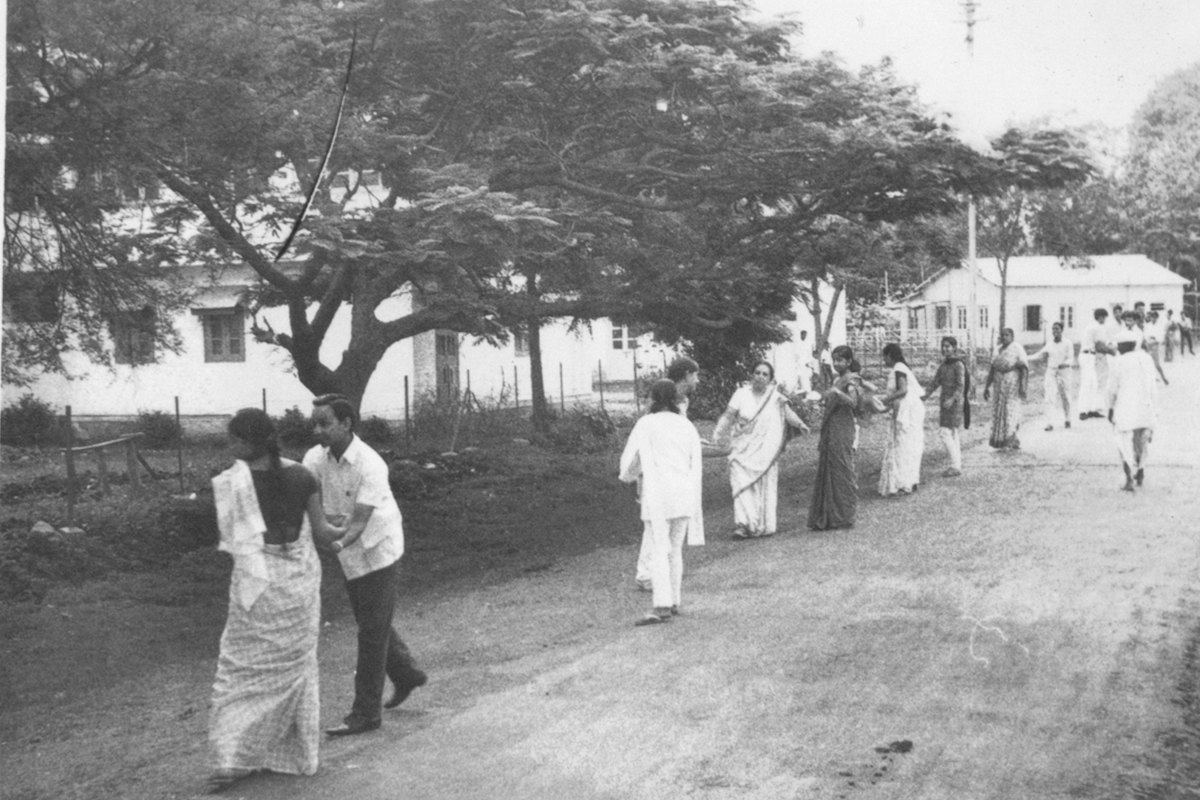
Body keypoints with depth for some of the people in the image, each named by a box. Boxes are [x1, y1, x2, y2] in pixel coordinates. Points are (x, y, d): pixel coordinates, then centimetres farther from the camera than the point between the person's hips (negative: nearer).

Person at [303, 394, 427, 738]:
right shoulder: (316, 458, -7)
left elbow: (360, 521, -30)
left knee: (372, 631, -4)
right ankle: (406, 674, 43)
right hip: (351, 555, 7)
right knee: (369, 622, 20)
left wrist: (340, 543, -49)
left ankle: (366, 713, 4)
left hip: (378, 551, -7)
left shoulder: (370, 465, -26)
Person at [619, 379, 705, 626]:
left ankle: (661, 606, -17)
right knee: (675, 549, 16)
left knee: (659, 551, -6)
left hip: (657, 495, -4)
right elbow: (696, 466, 11)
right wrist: (694, 501, 17)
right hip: (684, 495, 4)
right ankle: (675, 601, 20)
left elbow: (629, 457, 4)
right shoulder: (687, 426, 10)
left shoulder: (646, 424, -2)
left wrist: (631, 475, 27)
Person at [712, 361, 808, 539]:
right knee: (742, 484, -12)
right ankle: (743, 524, -17)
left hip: (765, 451, 1)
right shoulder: (742, 394, 0)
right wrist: (718, 434, -19)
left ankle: (764, 525, 14)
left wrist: (799, 423, -30)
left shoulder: (775, 397, 2)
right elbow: (728, 415, -5)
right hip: (743, 449, -1)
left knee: (765, 486, 5)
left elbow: (787, 412, -11)